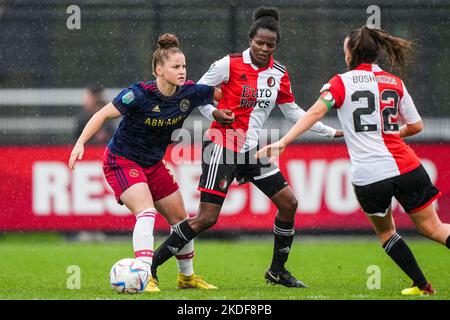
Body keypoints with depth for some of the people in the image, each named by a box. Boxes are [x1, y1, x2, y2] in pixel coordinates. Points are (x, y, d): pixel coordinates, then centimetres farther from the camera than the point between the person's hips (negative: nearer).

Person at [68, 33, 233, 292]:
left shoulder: (190, 93, -11)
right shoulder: (139, 94, -26)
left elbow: (221, 94, 7)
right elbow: (104, 115, -19)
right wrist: (81, 143, -25)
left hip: (154, 164, 7)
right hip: (122, 162, -7)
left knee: (180, 218, 13)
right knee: (147, 212, -27)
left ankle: (187, 276, 33)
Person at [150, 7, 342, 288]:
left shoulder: (279, 74, 5)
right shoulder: (229, 65, -12)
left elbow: (292, 111, 17)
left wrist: (330, 131, 16)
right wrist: (215, 114, -19)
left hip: (252, 149, 7)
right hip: (223, 146, -6)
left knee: (289, 203, 3)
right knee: (207, 218, -12)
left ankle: (278, 270, 18)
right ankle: (152, 263, -3)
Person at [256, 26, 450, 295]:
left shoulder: (342, 82, 1)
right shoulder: (395, 83, 10)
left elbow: (315, 113, -12)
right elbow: (416, 126, 14)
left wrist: (282, 142, -16)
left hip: (369, 176, -2)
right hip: (405, 167, 2)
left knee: (385, 231, 21)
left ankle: (422, 285, 19)